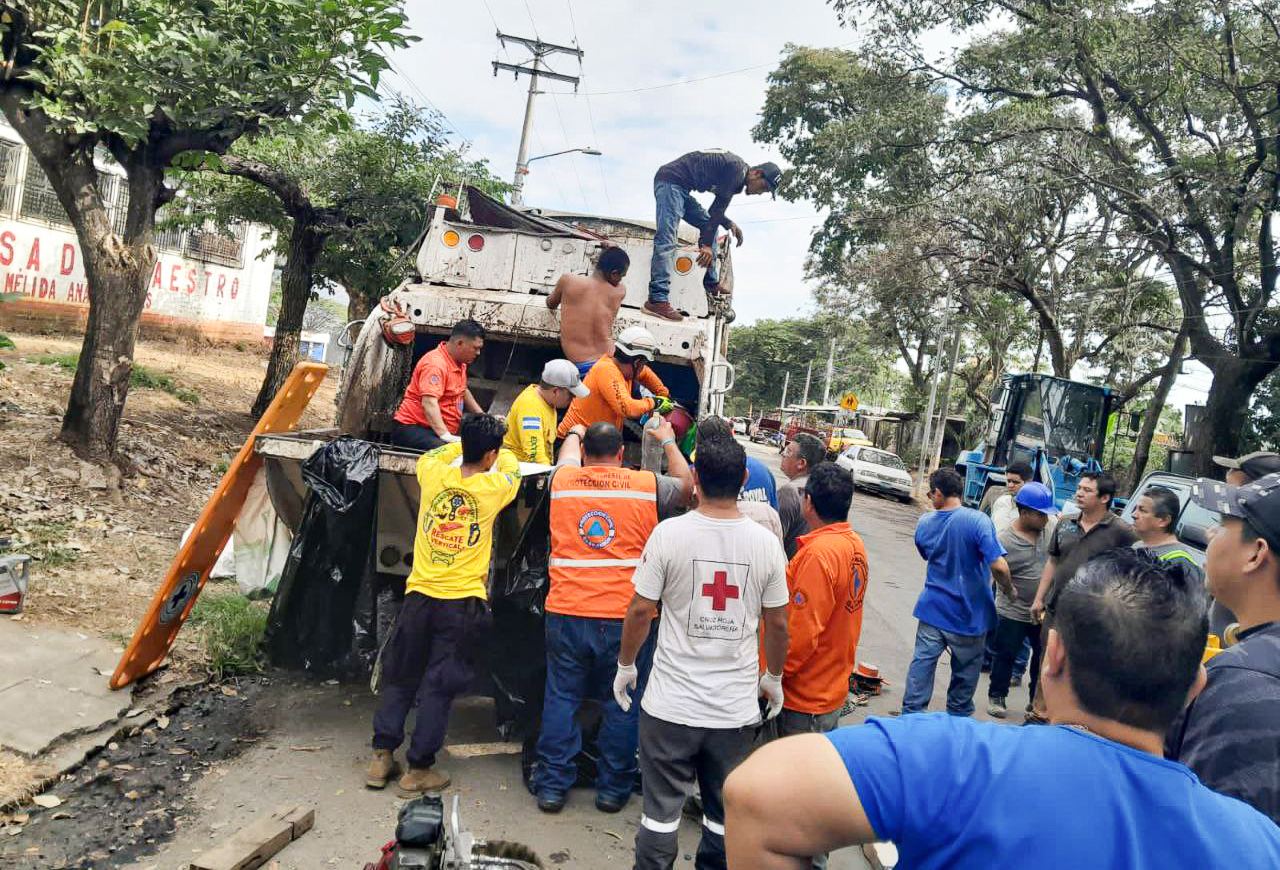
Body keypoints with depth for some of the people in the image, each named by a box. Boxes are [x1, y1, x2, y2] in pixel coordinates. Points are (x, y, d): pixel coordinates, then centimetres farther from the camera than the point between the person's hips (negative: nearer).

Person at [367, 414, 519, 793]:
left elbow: (430, 454, 23)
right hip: (463, 604, -3)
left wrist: (468, 442, 34)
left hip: (419, 595, 3)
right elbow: (512, 465, 15)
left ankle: (382, 756, 21)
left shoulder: (434, 474, -3)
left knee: (399, 677, 17)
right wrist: (497, 449, 35)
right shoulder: (493, 488, -9)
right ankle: (419, 768, 12)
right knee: (439, 687, 7)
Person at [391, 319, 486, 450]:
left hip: (444, 431, 9)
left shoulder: (459, 362, 12)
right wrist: (445, 435, -38)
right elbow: (429, 403, -29)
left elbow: (463, 391, 31)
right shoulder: (436, 364, -17)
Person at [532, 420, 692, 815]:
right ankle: (613, 789, 22)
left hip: (566, 614, 2)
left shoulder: (563, 480, 3)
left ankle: (551, 786, 19)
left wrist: (574, 433, 50)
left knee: (561, 698, 12)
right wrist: (668, 441, 33)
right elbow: (685, 485, 20)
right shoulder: (648, 486, -2)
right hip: (626, 618, -1)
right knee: (622, 704, 12)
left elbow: (569, 452, 28)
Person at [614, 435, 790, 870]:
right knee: (725, 814, 18)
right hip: (737, 708, 2)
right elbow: (777, 625, 1)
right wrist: (773, 677, 18)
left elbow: (640, 610, -8)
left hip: (671, 703, -2)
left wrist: (625, 665, 8)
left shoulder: (669, 533, -13)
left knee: (662, 809, 13)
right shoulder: (766, 542, -6)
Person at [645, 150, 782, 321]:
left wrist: (729, 224, 7)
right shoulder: (737, 168, -14)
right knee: (667, 239, -20)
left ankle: (712, 283, 18)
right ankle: (658, 300, -28)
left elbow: (717, 207, 24)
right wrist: (707, 245, -16)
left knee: (708, 225, 15)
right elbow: (718, 207, -17)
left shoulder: (737, 178, 17)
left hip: (680, 188, 11)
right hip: (670, 181, -11)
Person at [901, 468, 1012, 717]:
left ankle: (911, 713, 14)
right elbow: (999, 566, -23)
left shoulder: (924, 523, -3)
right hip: (970, 613, -3)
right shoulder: (978, 521, -19)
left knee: (922, 662, 10)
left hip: (933, 609, 3)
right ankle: (957, 718, 28)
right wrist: (1008, 588, -5)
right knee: (965, 671, 15)